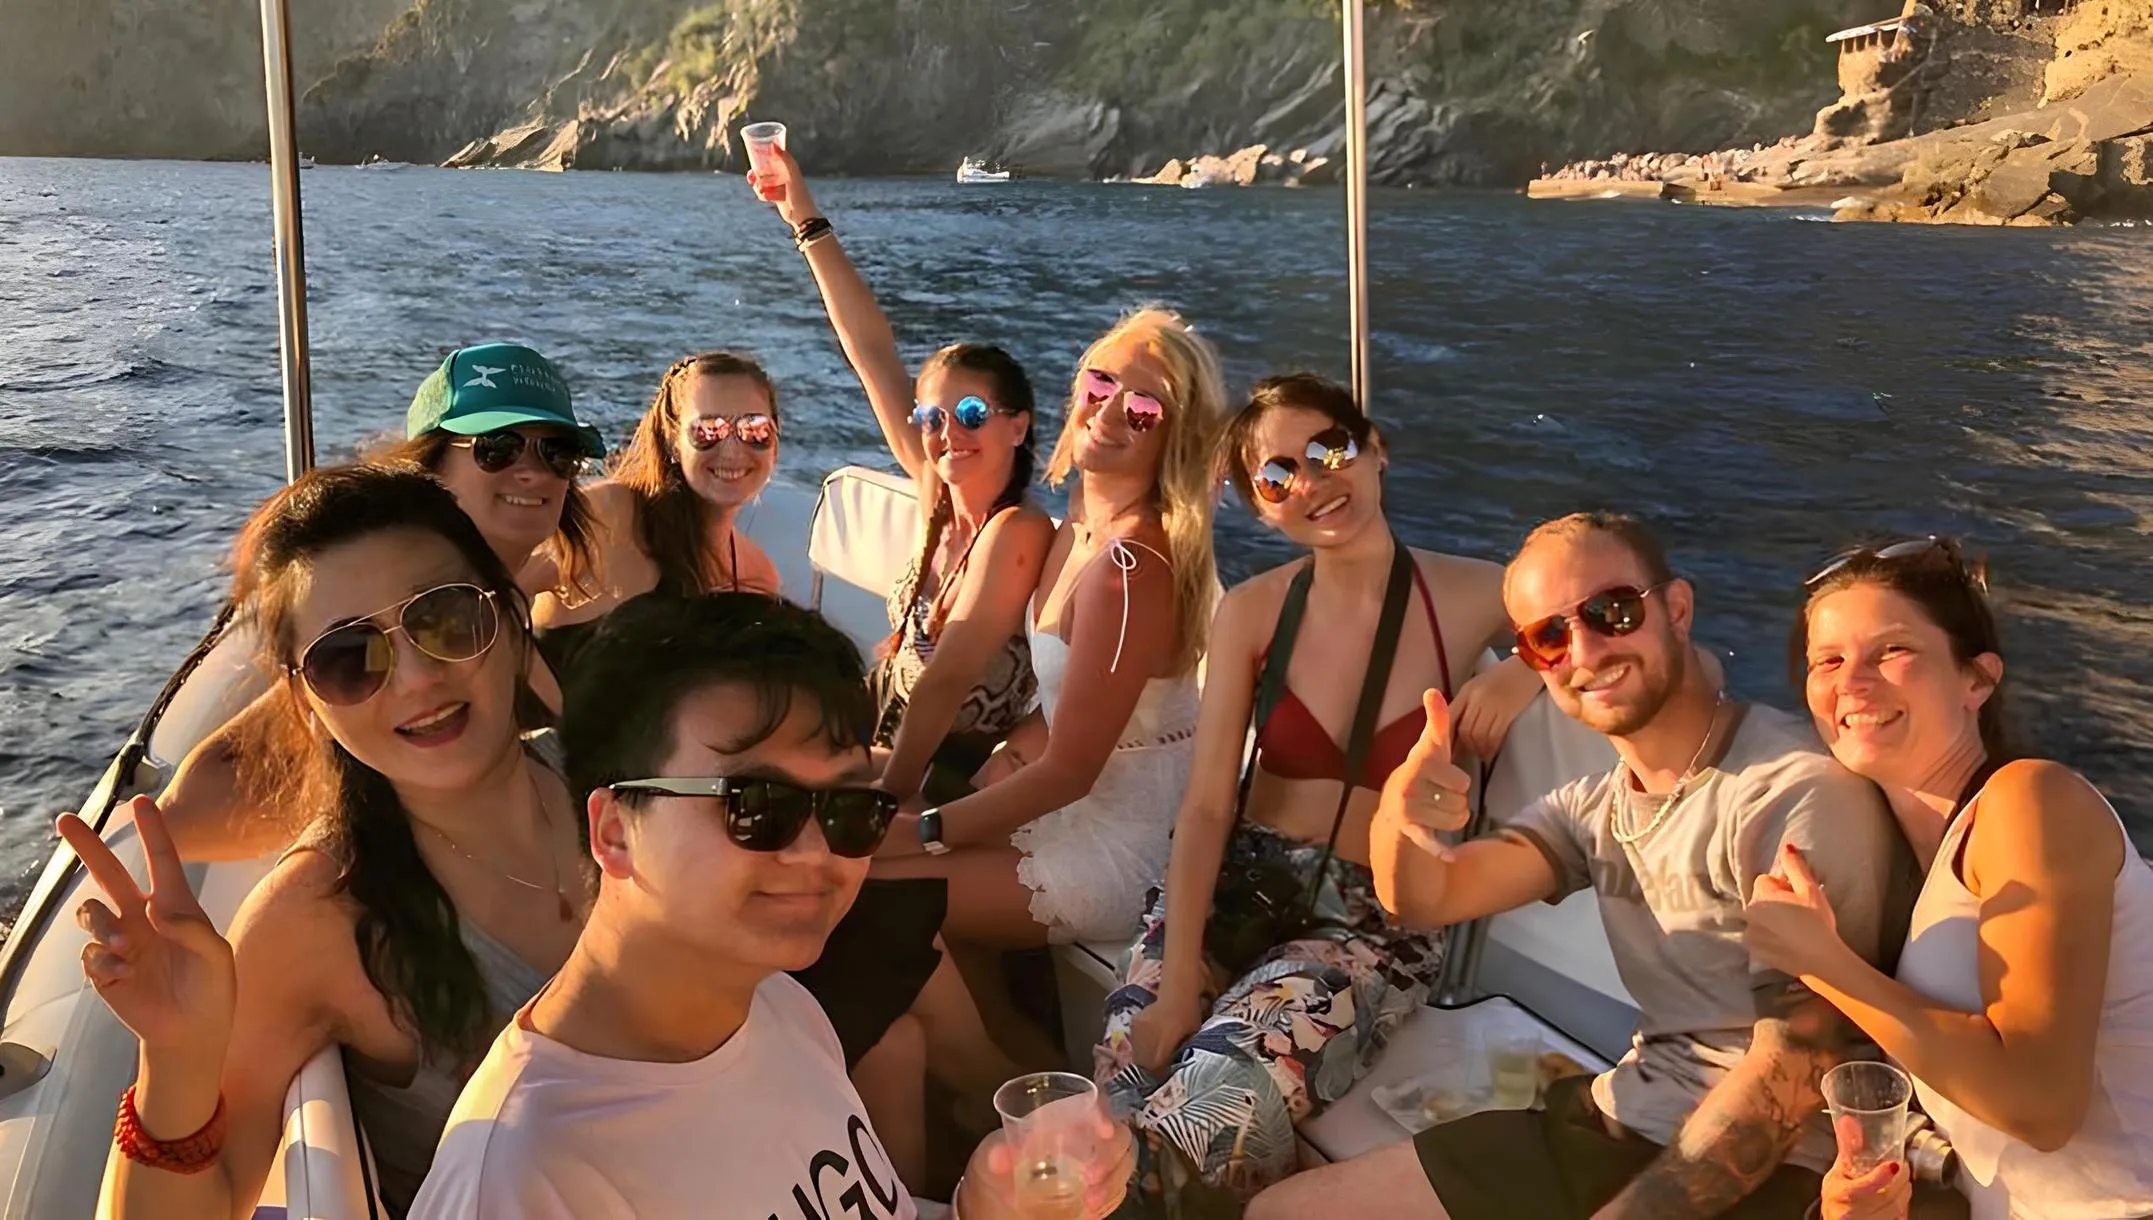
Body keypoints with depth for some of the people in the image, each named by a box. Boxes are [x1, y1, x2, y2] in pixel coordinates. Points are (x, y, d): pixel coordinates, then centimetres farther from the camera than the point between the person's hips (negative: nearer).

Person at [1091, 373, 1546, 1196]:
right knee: (1123, 1100, -23)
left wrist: (1531, 672, -17)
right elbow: (1206, 805, -4)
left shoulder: (1474, 598, -4)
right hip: (1235, 885, 2)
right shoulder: (1252, 611, 0)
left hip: (1371, 920, -1)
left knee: (1218, 1110, -27)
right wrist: (1176, 986, -14)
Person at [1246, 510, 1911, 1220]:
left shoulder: (1799, 792, -17)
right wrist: (1398, 817, -24)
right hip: (1612, 1120, 7)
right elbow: (1429, 899, -2)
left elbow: (1792, 1073, -19)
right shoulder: (1596, 807, 8)